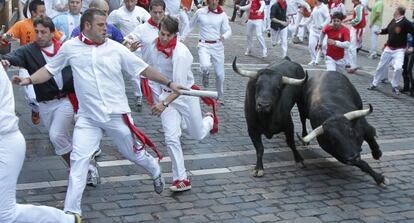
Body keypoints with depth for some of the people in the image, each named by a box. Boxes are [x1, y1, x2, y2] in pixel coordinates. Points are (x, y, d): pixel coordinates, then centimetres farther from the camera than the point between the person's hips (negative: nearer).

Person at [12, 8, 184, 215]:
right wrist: (29, 80, -9)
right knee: (78, 160, -6)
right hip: (88, 117, 0)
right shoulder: (70, 47, -2)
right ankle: (71, 211, 3)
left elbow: (143, 68, 1)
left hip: (117, 114, 0)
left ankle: (156, 172, 47)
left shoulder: (115, 48, -5)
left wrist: (168, 83, -1)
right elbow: (50, 69, 7)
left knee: (134, 153, 15)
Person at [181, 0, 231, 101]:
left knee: (220, 73, 6)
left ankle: (220, 96, 29)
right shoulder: (200, 12, -2)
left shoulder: (222, 15, -1)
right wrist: (182, 38, 8)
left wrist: (224, 36, -22)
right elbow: (191, 26, 10)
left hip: (217, 46, 2)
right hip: (204, 45, -2)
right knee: (205, 66, -30)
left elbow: (228, 30, 0)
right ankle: (205, 74, 9)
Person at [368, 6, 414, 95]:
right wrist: (381, 32, -3)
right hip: (388, 48, 6)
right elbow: (387, 29, 17)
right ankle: (374, 84, 29)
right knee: (381, 66, 13)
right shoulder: (393, 21, 1)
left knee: (398, 68, -21)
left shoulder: (405, 22, -18)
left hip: (399, 50, -6)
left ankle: (395, 86, 1)